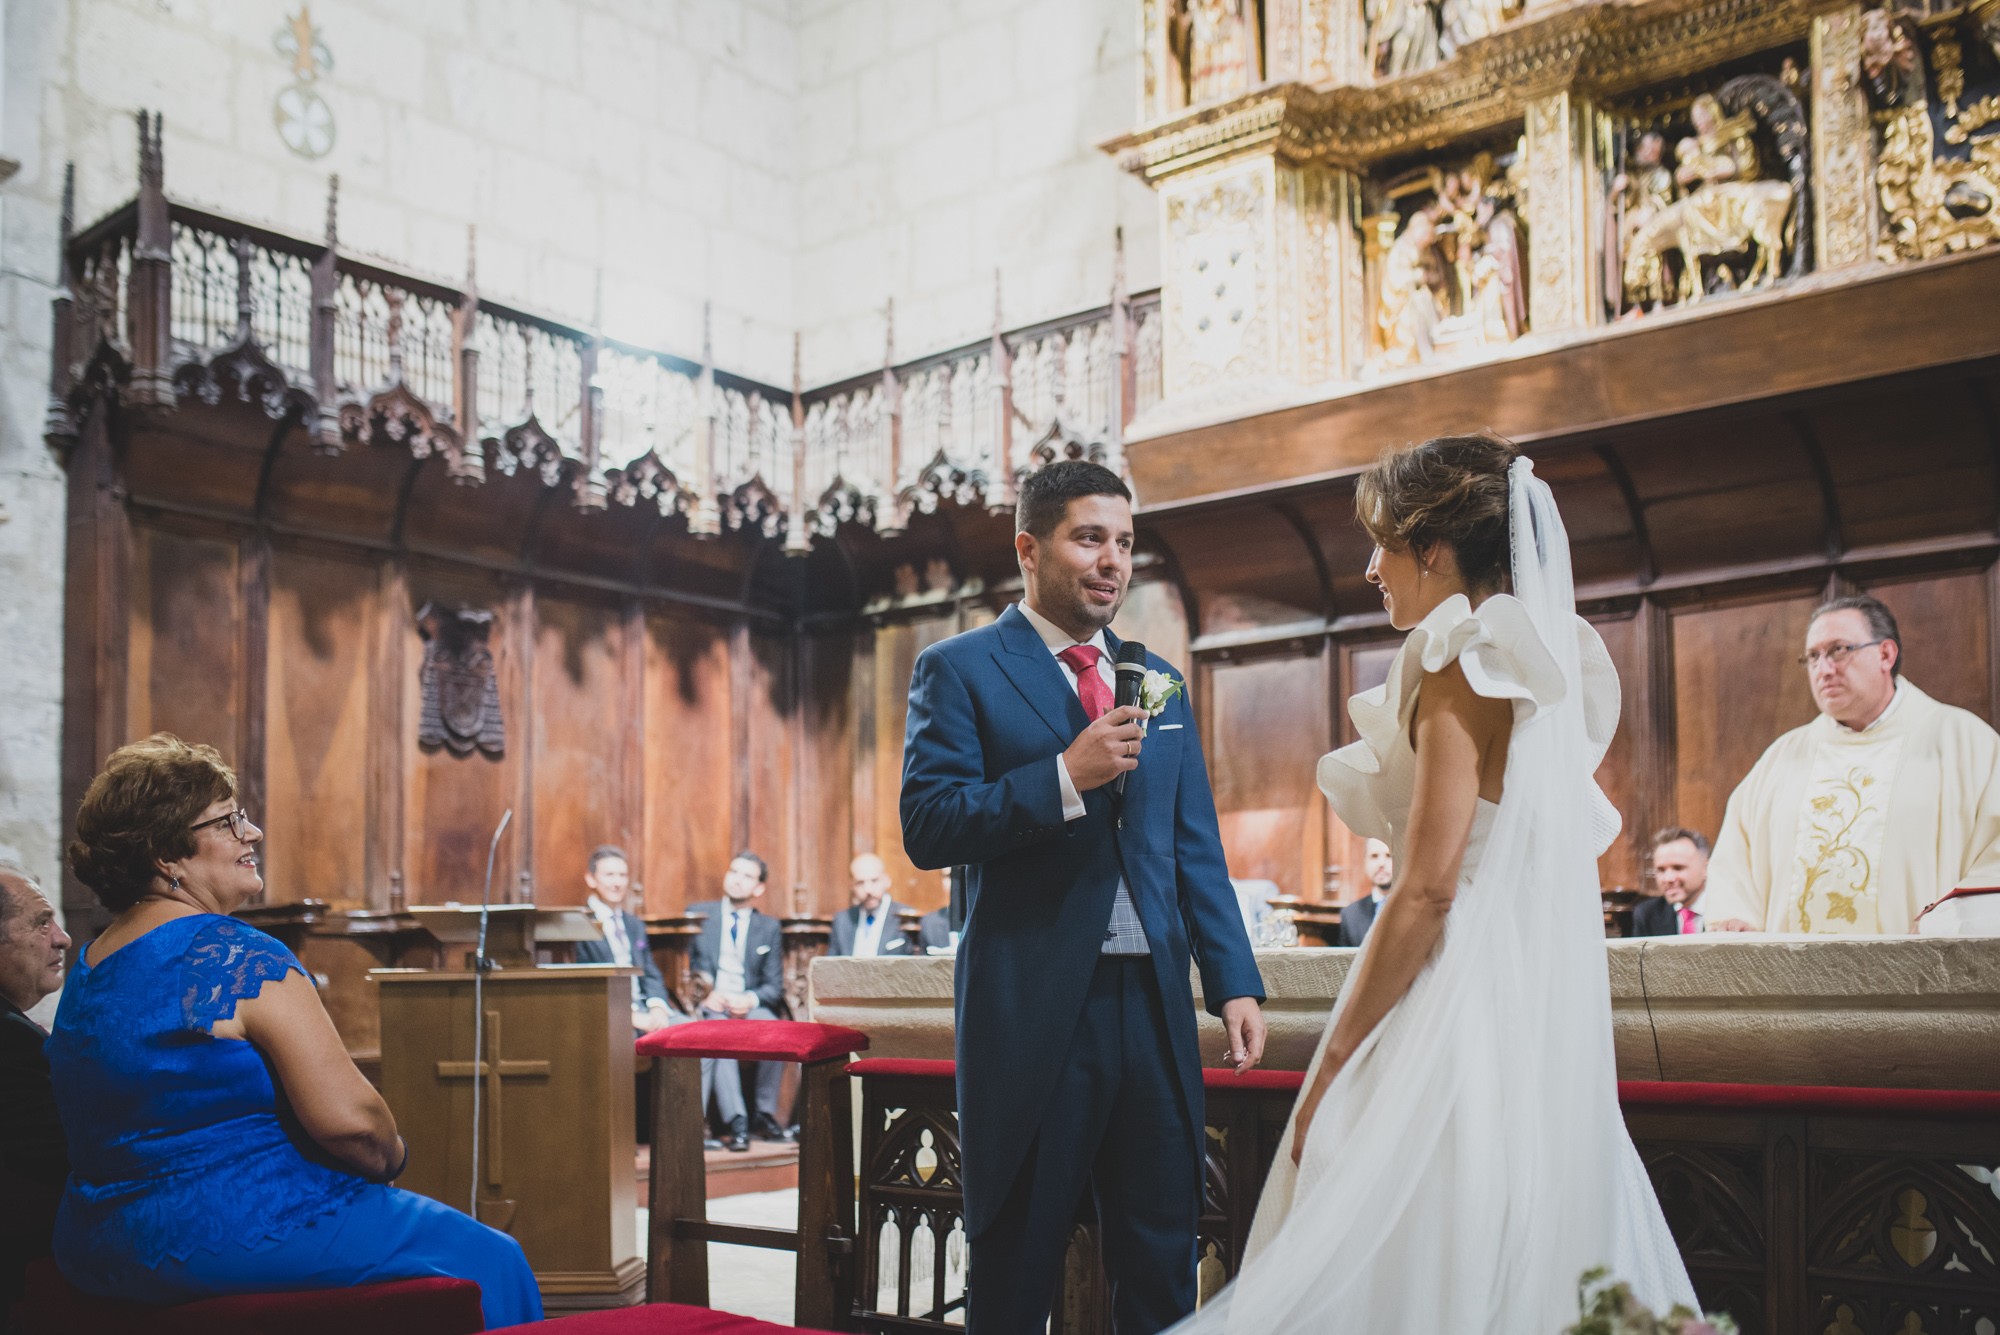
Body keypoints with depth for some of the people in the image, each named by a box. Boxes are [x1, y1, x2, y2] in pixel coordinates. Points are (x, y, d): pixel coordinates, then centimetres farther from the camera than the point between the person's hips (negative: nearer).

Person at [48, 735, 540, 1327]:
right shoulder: (240, 956, -19)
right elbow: (348, 1118, -24)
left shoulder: (86, 969, 9)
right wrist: (391, 1156, -2)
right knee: (486, 1258, 4)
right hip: (239, 1230, -10)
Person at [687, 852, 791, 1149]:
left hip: (750, 1006, 2)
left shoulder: (769, 927, 14)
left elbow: (775, 987, 9)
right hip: (709, 1005, -1)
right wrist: (705, 994, -15)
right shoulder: (698, 914, 11)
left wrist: (751, 1000, -14)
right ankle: (736, 1122, -37)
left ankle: (765, 1115, -17)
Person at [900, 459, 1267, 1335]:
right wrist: (1064, 778, -19)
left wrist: (1235, 981, 8)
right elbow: (926, 827, -11)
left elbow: (1196, 849, 16)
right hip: (1031, 1006, -5)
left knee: (1162, 1263, 10)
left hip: (1154, 1002, 5)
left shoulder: (1157, 681, 16)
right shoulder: (959, 669, -1)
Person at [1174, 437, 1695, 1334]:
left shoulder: (1463, 666, -12)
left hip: (1463, 1013, -9)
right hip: (1547, 1017, 10)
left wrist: (1333, 1065, -15)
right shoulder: (1549, 666, 14)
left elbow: (1428, 890, -19)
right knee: (1530, 1261, 13)